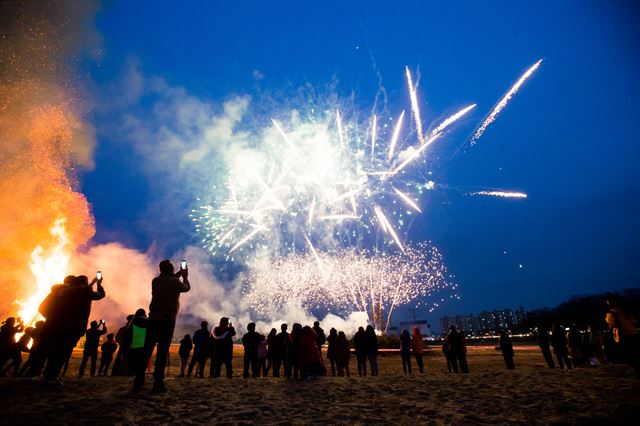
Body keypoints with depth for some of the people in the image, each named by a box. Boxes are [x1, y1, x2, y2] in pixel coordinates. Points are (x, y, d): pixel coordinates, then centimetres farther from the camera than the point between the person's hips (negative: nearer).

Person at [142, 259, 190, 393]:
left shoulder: (156, 281, 6)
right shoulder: (175, 282, -8)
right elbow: (187, 287, 11)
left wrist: (178, 274, 31)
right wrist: (185, 276, 27)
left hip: (153, 319, 5)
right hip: (167, 320, -5)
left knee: (147, 350, 12)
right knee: (162, 352, -2)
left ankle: (139, 379, 16)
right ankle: (158, 384, -1)